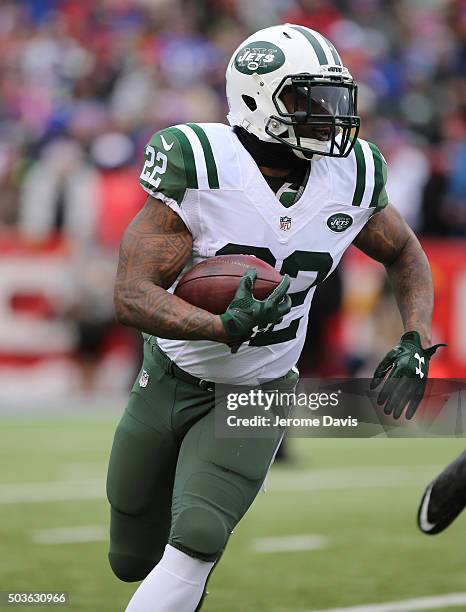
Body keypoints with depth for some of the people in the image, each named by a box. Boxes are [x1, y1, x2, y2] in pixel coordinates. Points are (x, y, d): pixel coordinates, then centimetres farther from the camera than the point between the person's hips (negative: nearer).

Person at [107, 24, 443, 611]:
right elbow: (132, 294, -27)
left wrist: (415, 344, -9)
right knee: (134, 561, 15)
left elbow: (405, 256, 10)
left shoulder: (351, 179, -11)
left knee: (192, 548, -21)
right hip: (169, 380, -1)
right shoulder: (199, 169, -23)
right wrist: (225, 329, -44)